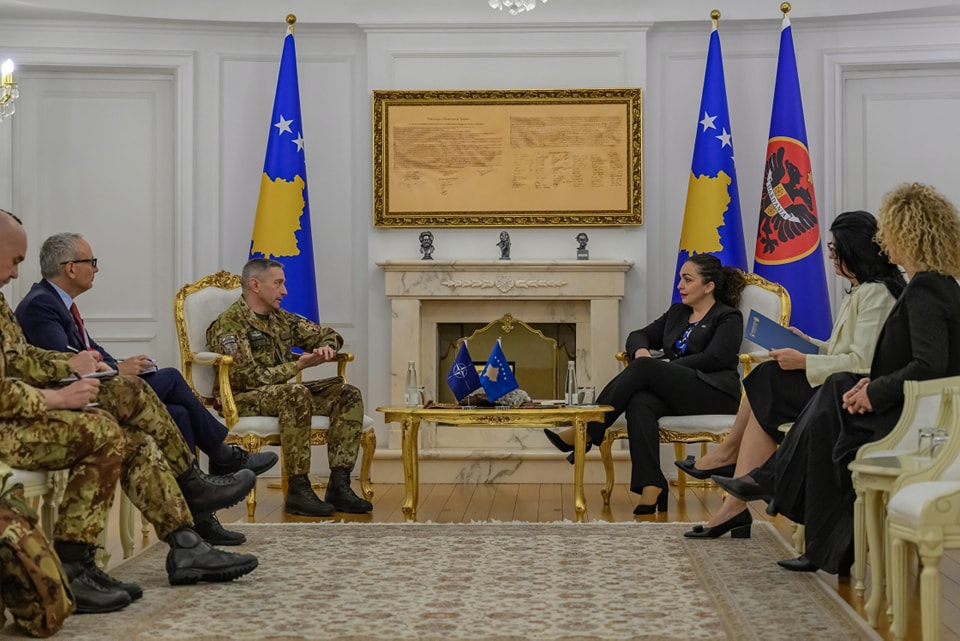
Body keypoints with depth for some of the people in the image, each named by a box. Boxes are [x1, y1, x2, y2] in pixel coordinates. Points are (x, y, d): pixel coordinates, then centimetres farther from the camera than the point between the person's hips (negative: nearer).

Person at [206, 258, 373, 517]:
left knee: (347, 395, -9)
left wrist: (327, 348, -3)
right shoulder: (228, 325, -12)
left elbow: (328, 334, 22)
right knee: (296, 394, -37)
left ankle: (339, 485, -17)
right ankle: (298, 490, -34)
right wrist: (298, 365, -18)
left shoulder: (281, 319, 12)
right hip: (242, 399, -8)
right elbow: (250, 378, -20)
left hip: (283, 392, 8)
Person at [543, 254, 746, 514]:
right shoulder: (677, 312, 25)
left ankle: (586, 433, -25)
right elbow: (639, 335, 20)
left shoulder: (729, 318, 4)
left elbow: (713, 359, -11)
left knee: (643, 368, -29)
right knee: (640, 403, -32)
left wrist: (656, 367, -15)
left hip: (715, 395, -6)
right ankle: (651, 488, -41)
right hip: (677, 393, 6)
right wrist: (641, 350, -6)